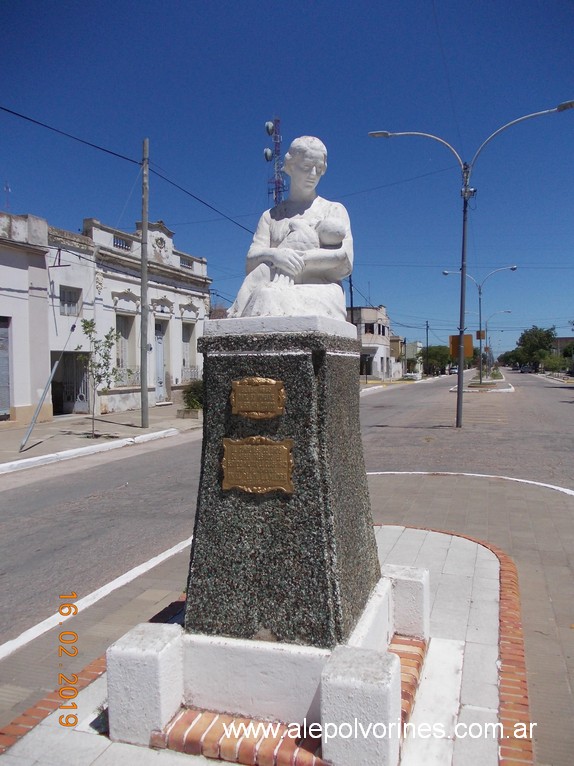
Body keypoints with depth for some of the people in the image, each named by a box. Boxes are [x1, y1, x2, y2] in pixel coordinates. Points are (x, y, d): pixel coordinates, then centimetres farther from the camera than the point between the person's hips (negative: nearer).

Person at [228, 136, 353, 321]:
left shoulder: (334, 210, 20)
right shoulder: (271, 216, 25)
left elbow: (345, 262, 2)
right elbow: (251, 262, 8)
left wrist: (297, 258, -6)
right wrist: (274, 254, -15)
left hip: (320, 294, -2)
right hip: (277, 294, 2)